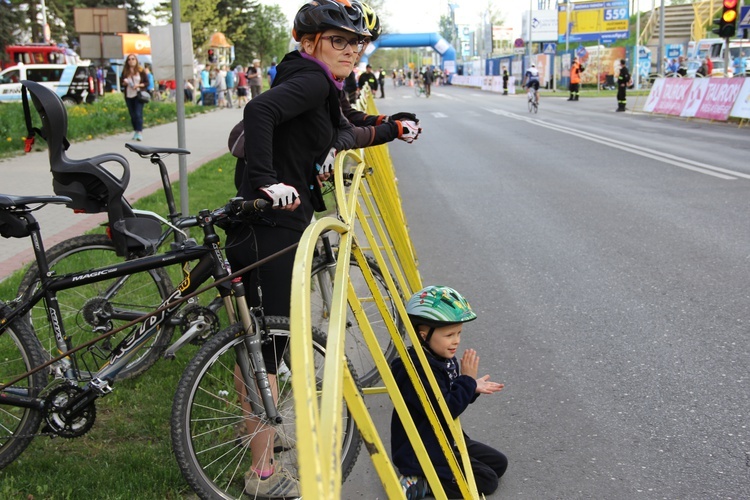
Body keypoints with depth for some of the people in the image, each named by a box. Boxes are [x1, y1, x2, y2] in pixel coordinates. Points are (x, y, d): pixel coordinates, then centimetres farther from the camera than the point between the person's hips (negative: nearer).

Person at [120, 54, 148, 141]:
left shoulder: (141, 71, 0)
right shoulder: (125, 72, 9)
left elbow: (147, 83, 1)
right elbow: (121, 84, 14)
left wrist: (138, 85, -14)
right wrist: (124, 83, -8)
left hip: (138, 95, -4)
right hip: (128, 96, 4)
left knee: (138, 114, -13)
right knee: (132, 115, 7)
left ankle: (140, 132, -16)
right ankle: (136, 131, 17)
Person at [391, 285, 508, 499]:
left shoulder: (445, 358, 2)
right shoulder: (418, 370, -28)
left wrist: (473, 388, -1)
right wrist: (467, 379, -25)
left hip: (446, 439, 10)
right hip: (421, 452, -10)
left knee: (498, 463, 14)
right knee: (486, 481, -8)